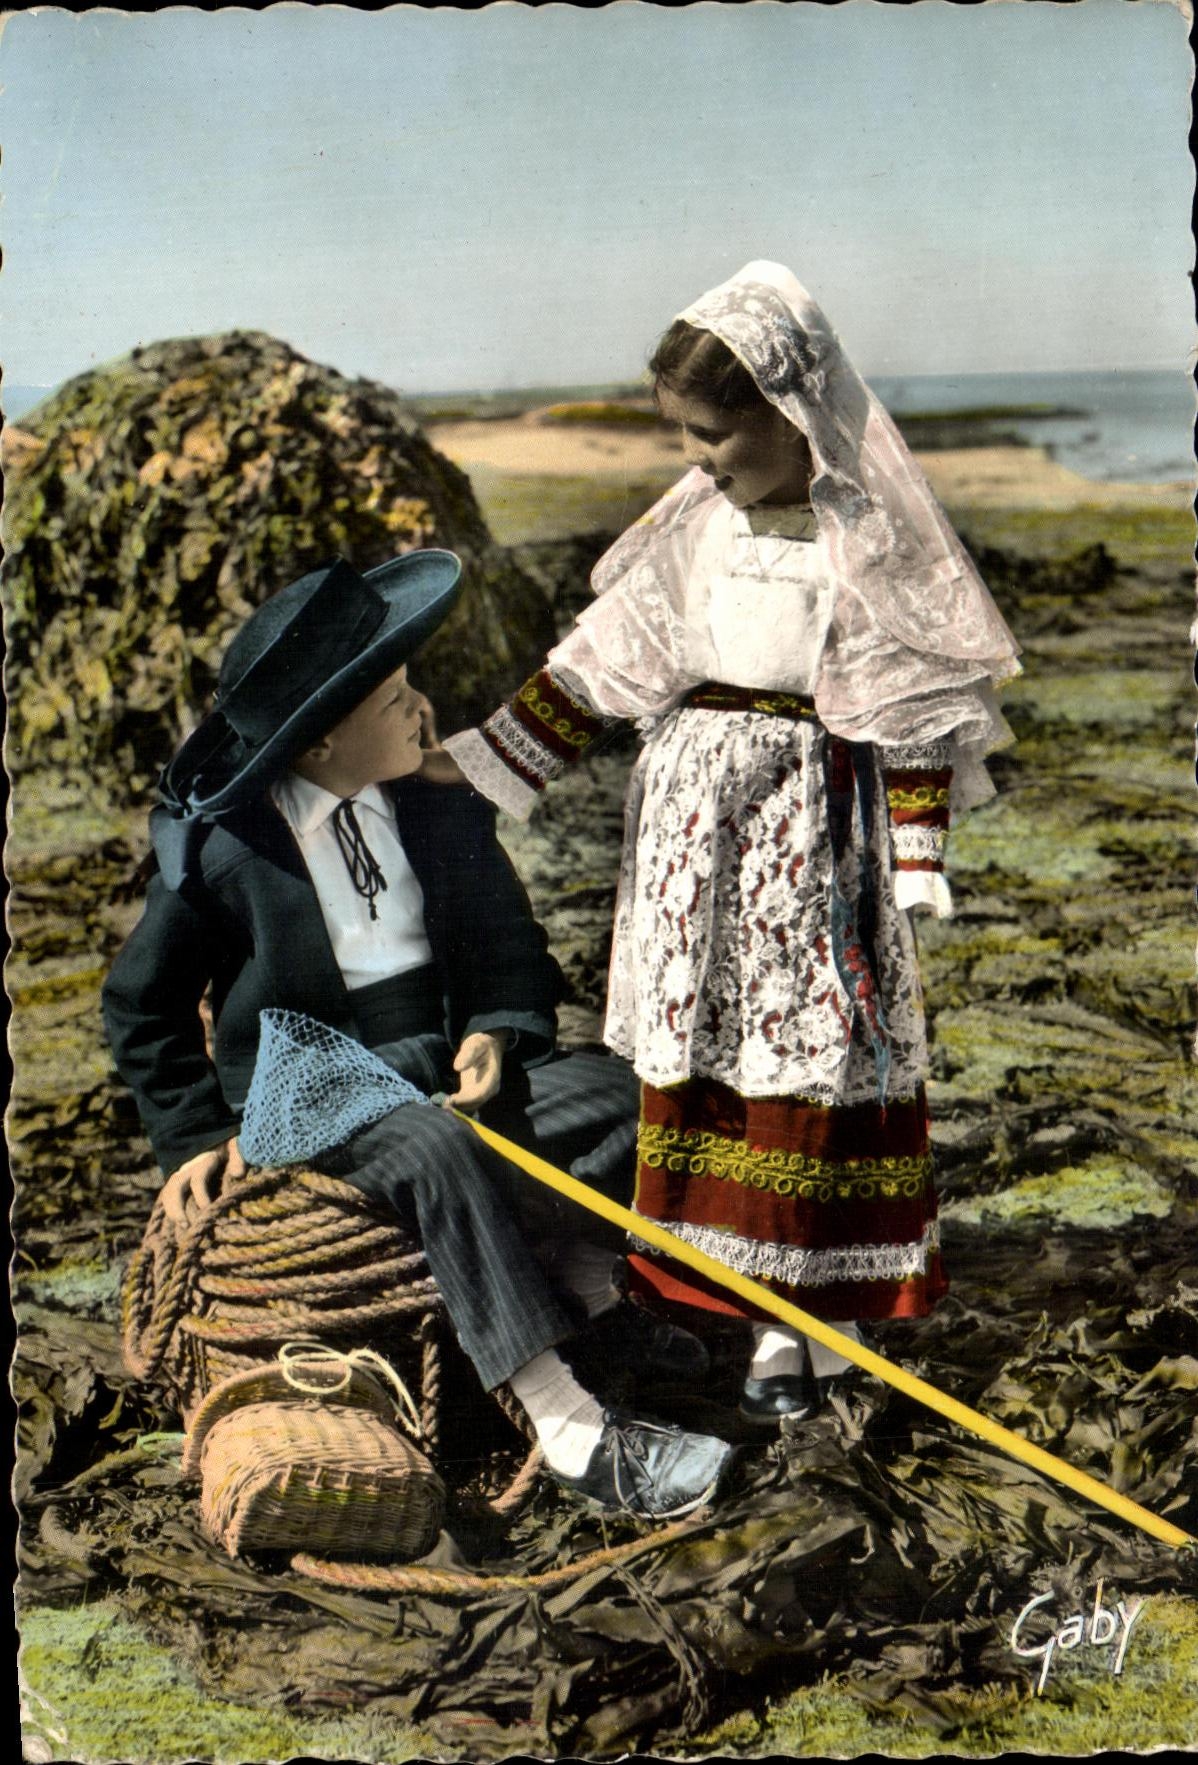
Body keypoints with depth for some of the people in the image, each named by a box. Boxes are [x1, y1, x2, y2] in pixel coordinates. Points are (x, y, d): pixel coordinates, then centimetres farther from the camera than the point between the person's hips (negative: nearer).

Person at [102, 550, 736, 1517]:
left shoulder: (448, 821, 4)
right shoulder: (222, 846, -7)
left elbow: (514, 956, 11)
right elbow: (143, 1006, 5)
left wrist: (498, 1033, -11)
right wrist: (199, 1134, 0)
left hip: (449, 1071, 5)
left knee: (618, 1091, -19)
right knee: (440, 1149, -36)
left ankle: (587, 1290, 1)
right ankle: (571, 1429, -38)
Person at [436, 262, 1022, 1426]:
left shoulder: (868, 534, -10)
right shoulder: (695, 520, 5)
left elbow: (917, 707, -8)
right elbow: (605, 663, 11)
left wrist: (908, 863, -11)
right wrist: (477, 757, 9)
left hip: (813, 821, -5)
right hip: (690, 807, 6)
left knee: (804, 1058, 1)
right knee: (692, 1055, 8)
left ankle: (799, 1324, 13)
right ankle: (705, 1280, 21)